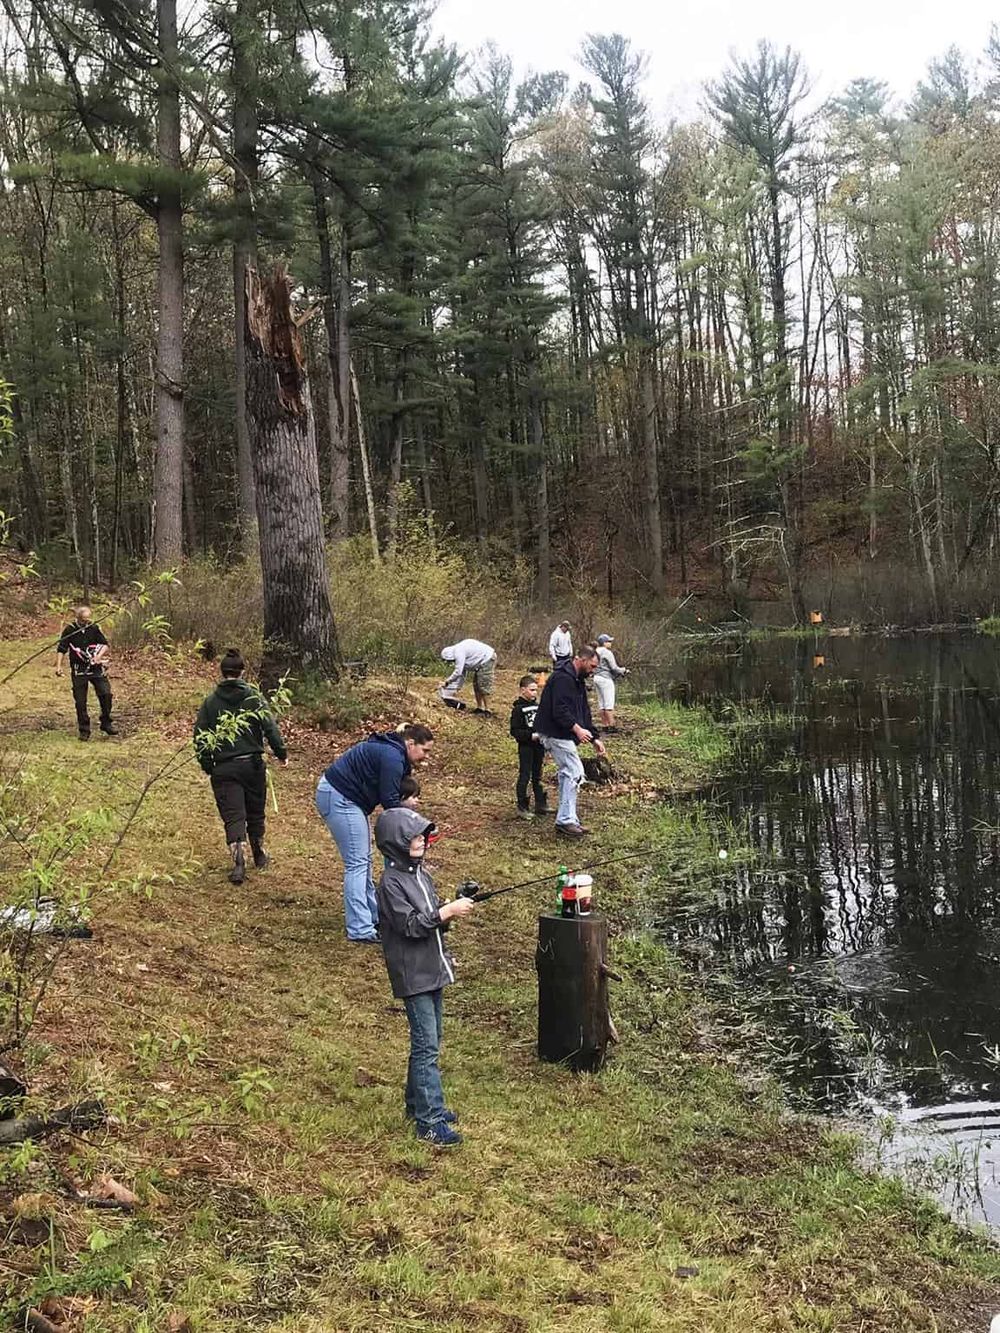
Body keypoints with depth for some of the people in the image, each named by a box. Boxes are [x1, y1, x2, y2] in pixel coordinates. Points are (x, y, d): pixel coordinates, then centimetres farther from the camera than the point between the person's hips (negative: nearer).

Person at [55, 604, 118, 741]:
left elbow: (105, 645, 3)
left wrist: (99, 655, -17)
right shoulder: (69, 631, -3)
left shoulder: (95, 628, 1)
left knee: (105, 693, -9)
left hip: (96, 668, 1)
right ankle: (84, 730, 13)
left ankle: (106, 724, 8)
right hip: (79, 671, -1)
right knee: (80, 701, 2)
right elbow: (61, 649, -1)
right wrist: (59, 666, -13)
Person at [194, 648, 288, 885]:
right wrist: (281, 752, 5)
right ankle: (259, 856, 34)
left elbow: (200, 736, 1)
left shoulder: (211, 701, 1)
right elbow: (270, 727, -6)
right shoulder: (254, 696, -3)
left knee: (233, 815, -2)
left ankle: (238, 861, -20)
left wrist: (207, 765, 10)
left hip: (224, 768, -1)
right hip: (252, 764, 1)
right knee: (255, 812, 18)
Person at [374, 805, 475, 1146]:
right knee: (426, 1046, -8)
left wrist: (452, 909, -1)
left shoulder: (420, 873, 11)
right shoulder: (391, 881, -15)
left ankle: (417, 1103, 29)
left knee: (429, 1042, 16)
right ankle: (430, 1121, -5)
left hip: (433, 970, 9)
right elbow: (409, 925, -22)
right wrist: (447, 911, -23)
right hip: (413, 975, -9)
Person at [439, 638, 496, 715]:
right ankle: (479, 708, 18)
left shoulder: (458, 652, -19)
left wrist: (447, 681, -9)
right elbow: (463, 672, 18)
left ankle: (487, 711, -5)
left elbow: (458, 672, -22)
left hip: (487, 660, -11)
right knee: (476, 686, 14)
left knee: (484, 687, -8)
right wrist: (457, 688, 18)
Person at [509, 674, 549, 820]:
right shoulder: (518, 708, -10)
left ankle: (540, 804, 22)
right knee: (524, 776, -3)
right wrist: (531, 736, -21)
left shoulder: (537, 706, 11)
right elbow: (514, 731, -14)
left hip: (538, 746, 6)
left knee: (537, 776, 14)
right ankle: (522, 808, 3)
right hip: (525, 747, -6)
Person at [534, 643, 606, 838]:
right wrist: (577, 729, -33)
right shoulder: (563, 678, -20)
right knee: (574, 773, -12)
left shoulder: (577, 680, 14)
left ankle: (567, 821, 19)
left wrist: (595, 737, 13)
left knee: (567, 774, 13)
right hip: (555, 733, -11)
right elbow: (559, 711, -28)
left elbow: (584, 711, 18)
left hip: (564, 734, 11)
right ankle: (566, 820, -8)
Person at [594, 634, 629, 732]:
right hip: (606, 679, -9)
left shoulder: (596, 652, 12)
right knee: (609, 704, -7)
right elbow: (614, 668, -13)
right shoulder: (607, 653, -13)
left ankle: (604, 725, 13)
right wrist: (623, 670, 5)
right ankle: (611, 725, -7)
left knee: (602, 704, 11)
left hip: (597, 677, 9)